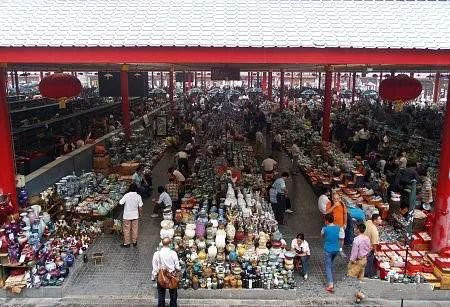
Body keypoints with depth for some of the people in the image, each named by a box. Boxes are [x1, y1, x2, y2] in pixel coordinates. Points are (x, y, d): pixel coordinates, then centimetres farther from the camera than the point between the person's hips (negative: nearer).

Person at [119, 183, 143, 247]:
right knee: (134, 229, 16)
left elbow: (120, 202, -17)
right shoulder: (138, 196, -10)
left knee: (126, 229, 10)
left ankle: (126, 243, 18)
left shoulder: (126, 195, -18)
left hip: (127, 215, -3)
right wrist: (140, 213, 12)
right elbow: (140, 207, -5)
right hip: (135, 215, 3)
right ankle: (134, 241, 27)